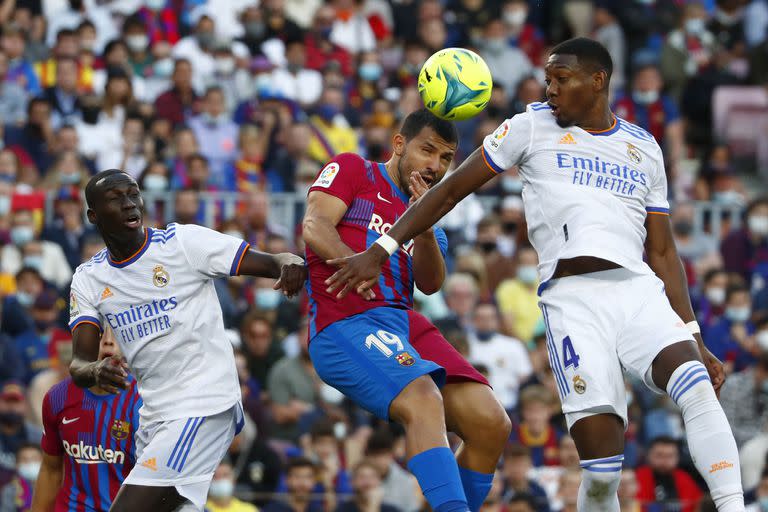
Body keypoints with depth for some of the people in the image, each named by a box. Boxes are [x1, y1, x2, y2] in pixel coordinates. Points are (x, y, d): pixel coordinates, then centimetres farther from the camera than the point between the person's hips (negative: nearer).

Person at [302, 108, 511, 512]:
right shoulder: (352, 170, 12)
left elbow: (431, 284, 10)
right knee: (424, 402, -33)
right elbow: (315, 226, -4)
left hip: (406, 322, 7)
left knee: (491, 424, -9)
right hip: (344, 322, -7)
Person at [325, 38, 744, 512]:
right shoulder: (533, 126, 13)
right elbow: (453, 189, 15)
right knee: (602, 467, -16)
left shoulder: (645, 148, 20)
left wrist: (695, 340, 16)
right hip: (572, 298, -2)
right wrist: (380, 251, 8)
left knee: (697, 386, -28)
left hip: (640, 291, 2)